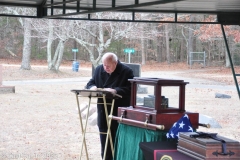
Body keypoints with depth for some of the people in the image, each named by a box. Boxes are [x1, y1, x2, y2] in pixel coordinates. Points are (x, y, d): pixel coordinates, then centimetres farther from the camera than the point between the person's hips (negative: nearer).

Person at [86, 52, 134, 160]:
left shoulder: (126, 71, -8)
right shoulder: (99, 69, 9)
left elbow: (130, 89, -15)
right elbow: (90, 83, 16)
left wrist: (115, 91, -27)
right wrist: (92, 87, -8)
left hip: (119, 111, -5)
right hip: (103, 110, 5)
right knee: (104, 137, 9)